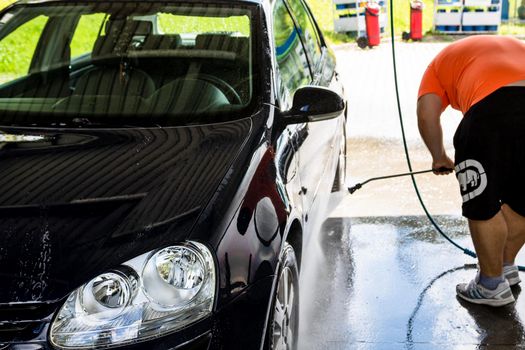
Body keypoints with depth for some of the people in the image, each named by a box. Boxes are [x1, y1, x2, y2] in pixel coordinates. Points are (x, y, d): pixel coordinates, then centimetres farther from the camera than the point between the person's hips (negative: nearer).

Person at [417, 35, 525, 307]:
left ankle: (492, 286, 22)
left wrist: (439, 157, 23)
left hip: (493, 106, -6)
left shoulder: (442, 62, 27)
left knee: (482, 207, 10)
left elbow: (427, 116, 10)